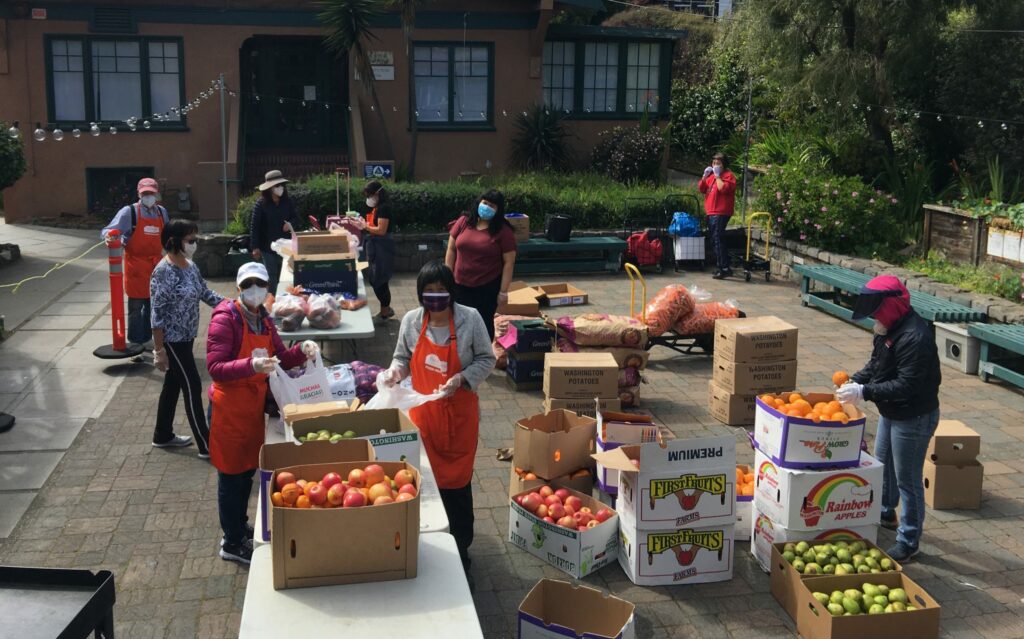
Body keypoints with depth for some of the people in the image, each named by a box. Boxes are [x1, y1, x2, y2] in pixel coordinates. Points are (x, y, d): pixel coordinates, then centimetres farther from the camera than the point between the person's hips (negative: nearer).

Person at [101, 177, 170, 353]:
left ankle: (146, 339, 29)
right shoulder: (129, 212, -10)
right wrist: (109, 237, -37)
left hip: (156, 264, 6)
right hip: (136, 264, -6)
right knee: (136, 306, -2)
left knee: (153, 305, 14)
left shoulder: (162, 212, 7)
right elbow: (108, 230, -15)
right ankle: (135, 343, 6)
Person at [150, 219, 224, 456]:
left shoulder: (190, 265, 4)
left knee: (173, 384, 19)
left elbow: (205, 293, 15)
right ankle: (206, 446, 4)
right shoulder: (164, 271, -21)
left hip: (186, 337, 9)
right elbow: (157, 313, -20)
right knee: (193, 388, -4)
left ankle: (163, 436, 34)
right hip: (172, 340, -9)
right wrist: (159, 350, -19)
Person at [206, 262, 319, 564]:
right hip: (229, 408, -7)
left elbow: (280, 358, 11)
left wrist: (301, 350, -10)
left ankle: (240, 527, 37)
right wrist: (251, 366, -39)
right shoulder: (226, 319, -17)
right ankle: (233, 544, 18)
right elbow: (215, 367, -24)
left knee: (247, 470, 19)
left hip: (255, 405, 7)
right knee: (232, 474, 4)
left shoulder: (264, 320, 6)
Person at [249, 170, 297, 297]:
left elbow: (296, 217, 15)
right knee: (271, 277, -3)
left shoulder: (287, 202, 2)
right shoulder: (260, 204, -11)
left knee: (279, 276, 9)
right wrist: (255, 247, -13)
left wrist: (290, 223, -9)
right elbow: (254, 226, -10)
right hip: (267, 246, -4)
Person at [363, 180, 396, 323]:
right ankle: (386, 309, 23)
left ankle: (385, 311, 7)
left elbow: (381, 230, -22)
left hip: (382, 247, -10)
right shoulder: (375, 208, 13)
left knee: (379, 280, -3)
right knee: (374, 279, 13)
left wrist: (364, 226, -17)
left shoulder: (383, 208, -17)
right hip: (375, 246, 10)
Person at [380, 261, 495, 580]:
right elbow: (402, 357, 9)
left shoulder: (470, 319, -12)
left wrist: (461, 378, -20)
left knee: (457, 480, 6)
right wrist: (395, 371, -13)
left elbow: (486, 359, -4)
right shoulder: (411, 321, -5)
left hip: (459, 411, -2)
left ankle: (460, 547, 22)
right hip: (423, 411, 2)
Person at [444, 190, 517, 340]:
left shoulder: (503, 231, -9)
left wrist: (503, 291, -10)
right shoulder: (463, 221, 0)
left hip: (488, 287, -3)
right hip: (460, 284, 3)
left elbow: (509, 262, -8)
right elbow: (451, 249, 7)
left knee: (484, 323, 8)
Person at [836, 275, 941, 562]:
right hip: (891, 412, 10)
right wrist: (856, 380, -3)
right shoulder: (889, 328, 2)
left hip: (913, 417, -10)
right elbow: (877, 363, 14)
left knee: (907, 478, 0)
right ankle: (885, 513, 49)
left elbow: (907, 385, -31)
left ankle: (908, 541, 14)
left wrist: (864, 392, -31)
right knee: (883, 464, 26)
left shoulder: (915, 337, -29)